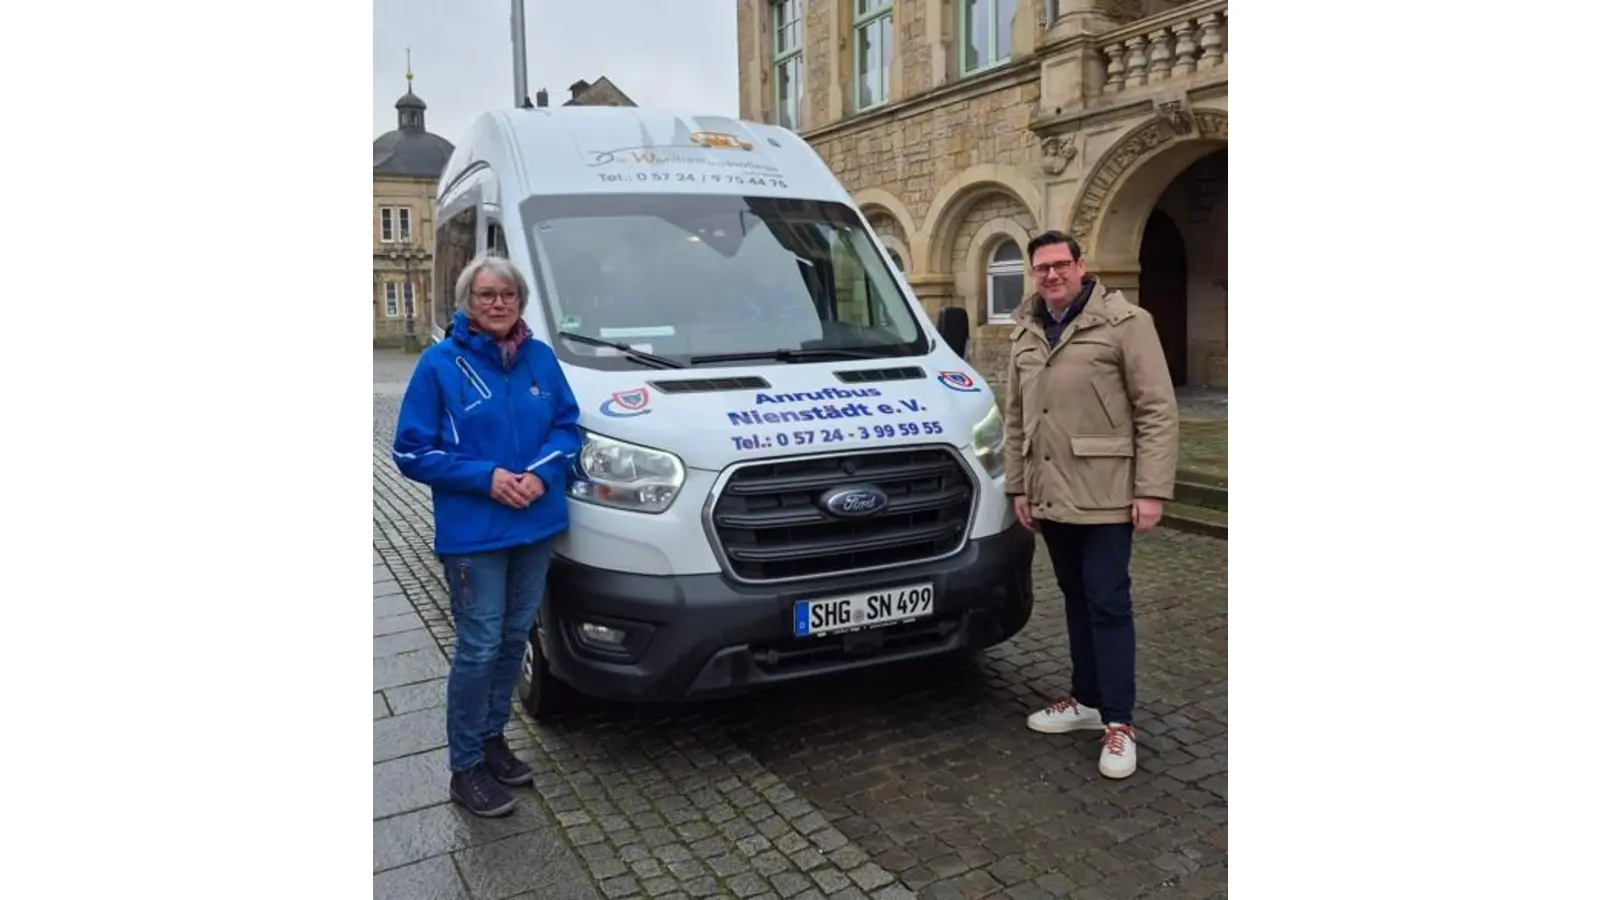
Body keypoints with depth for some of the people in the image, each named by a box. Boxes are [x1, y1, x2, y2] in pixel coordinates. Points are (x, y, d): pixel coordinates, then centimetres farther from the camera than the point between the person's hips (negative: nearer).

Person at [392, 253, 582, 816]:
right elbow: (411, 452, -6)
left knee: (514, 638, 15)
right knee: (479, 648, -1)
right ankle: (466, 768, 15)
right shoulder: (440, 364, -7)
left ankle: (493, 738, 34)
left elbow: (567, 425, 9)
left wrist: (543, 473, -11)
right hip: (472, 534, -5)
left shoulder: (541, 357, 5)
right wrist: (485, 476, -17)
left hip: (537, 525, 5)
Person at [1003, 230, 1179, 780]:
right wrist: (1018, 486, 13)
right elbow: (1015, 419, 16)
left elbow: (1157, 411, -10)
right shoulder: (1025, 333, 12)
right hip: (1050, 496, 6)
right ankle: (1088, 700, 28)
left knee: (1108, 603, -2)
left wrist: (1151, 489, -15)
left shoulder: (1125, 323, -7)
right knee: (1076, 600, 16)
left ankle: (1118, 722, 7)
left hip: (1104, 495, -6)